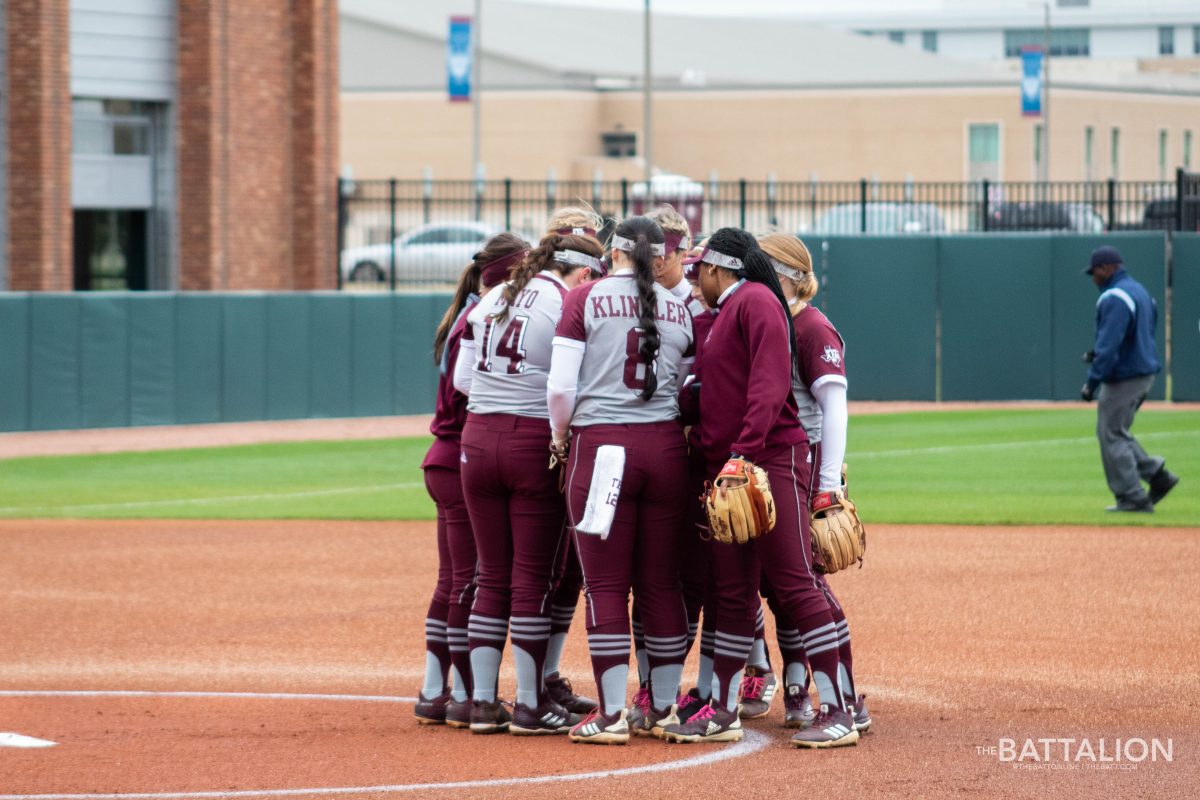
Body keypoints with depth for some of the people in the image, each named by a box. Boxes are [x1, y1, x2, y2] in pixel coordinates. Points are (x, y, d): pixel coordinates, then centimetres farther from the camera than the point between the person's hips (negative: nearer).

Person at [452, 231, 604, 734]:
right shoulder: (568, 304, -8)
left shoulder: (489, 301, 12)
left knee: (492, 576, 12)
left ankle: (483, 701, 12)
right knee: (535, 578, 1)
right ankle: (530, 706, 4)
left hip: (478, 441, 6)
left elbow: (461, 379, 14)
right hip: (535, 443, -6)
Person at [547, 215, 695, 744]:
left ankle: (612, 715, -2)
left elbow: (561, 386, -8)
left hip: (600, 447, -3)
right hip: (666, 450, 3)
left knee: (605, 583, 0)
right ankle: (663, 710, 13)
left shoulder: (586, 299, -3)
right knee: (661, 582, 9)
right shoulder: (679, 310, 8)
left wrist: (560, 439, 7)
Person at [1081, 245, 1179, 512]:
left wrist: (1092, 382, -23)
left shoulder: (1114, 298, -18)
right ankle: (1157, 474, 10)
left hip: (1124, 377, -10)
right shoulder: (1140, 291, 15)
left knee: (1111, 435, -2)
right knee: (1115, 433, 18)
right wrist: (1099, 351, 16)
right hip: (1145, 372, 10)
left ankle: (1133, 498, -2)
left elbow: (1110, 345, -24)